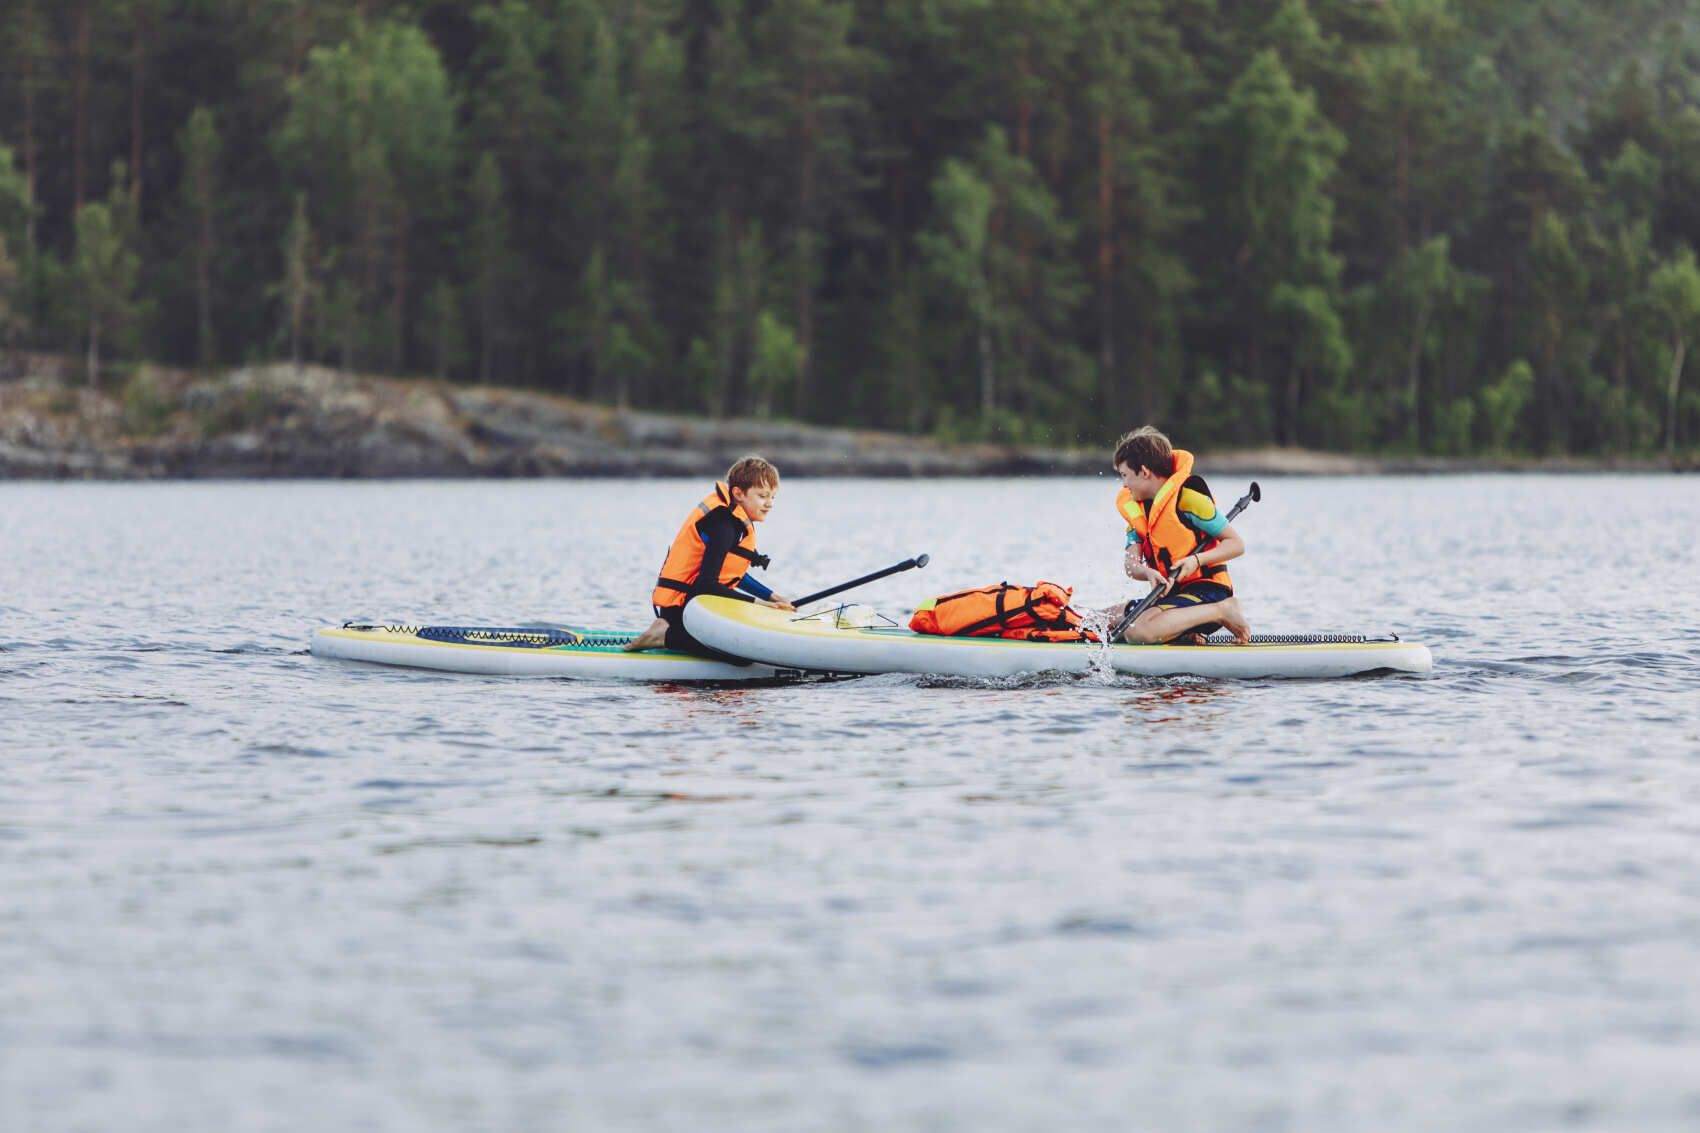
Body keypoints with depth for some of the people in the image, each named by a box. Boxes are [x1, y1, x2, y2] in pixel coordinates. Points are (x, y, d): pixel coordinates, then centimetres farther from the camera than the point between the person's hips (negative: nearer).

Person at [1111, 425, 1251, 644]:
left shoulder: (1187, 497, -11)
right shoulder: (1134, 507, 12)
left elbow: (1237, 544, -10)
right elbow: (1131, 564, -2)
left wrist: (1197, 560, -25)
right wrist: (1148, 573, -25)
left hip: (1207, 591, -8)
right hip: (1171, 593, 8)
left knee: (1138, 631, -31)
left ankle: (1222, 611, -14)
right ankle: (1183, 626, 6)